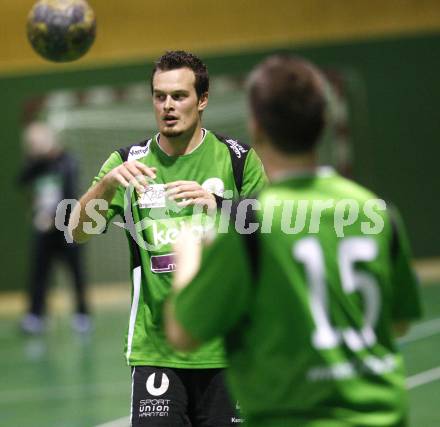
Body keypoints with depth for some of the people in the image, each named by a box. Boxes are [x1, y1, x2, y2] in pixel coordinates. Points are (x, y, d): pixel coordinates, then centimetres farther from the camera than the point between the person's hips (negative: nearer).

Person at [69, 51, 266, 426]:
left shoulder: (238, 159, 2)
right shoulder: (128, 163, 4)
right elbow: (78, 231, -6)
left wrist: (217, 208, -19)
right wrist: (108, 183, -26)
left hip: (226, 349, 0)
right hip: (155, 349, 0)